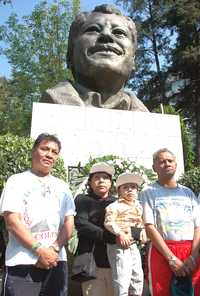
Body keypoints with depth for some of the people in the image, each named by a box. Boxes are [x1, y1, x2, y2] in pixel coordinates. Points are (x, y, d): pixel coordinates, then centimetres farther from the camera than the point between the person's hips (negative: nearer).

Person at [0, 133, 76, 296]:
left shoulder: (62, 186, 12)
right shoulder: (17, 181, 0)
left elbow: (69, 222, 6)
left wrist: (54, 249, -9)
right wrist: (40, 250, -13)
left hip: (56, 261, 4)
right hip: (22, 263, -4)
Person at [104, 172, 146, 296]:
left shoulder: (138, 206, 11)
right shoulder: (115, 206, -13)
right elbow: (108, 222, -18)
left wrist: (143, 231, 2)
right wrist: (120, 234, -24)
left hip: (133, 245, 8)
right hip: (119, 245, -7)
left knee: (138, 275, 17)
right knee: (122, 277, -5)